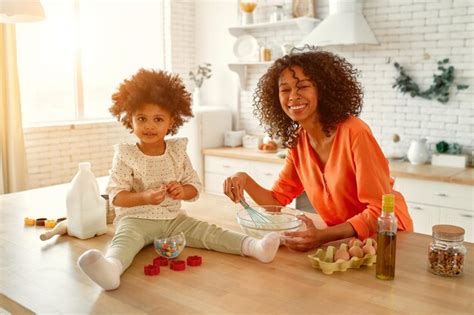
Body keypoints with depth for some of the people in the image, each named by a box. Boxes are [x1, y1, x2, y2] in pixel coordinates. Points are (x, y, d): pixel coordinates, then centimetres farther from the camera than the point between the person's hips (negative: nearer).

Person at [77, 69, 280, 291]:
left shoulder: (178, 152, 4)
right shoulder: (126, 155, -5)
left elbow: (195, 187, 6)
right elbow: (116, 195, -9)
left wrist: (182, 192, -18)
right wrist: (145, 197, -25)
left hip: (173, 218, 4)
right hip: (135, 218, -3)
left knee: (209, 232, -13)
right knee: (125, 239, -34)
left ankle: (253, 246, -26)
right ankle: (111, 267, -63)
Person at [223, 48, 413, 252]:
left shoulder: (354, 133, -21)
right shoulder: (298, 140, -1)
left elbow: (380, 211, -22)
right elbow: (277, 200, 4)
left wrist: (323, 236, -34)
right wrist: (245, 181, -15)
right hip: (342, 238, 6)